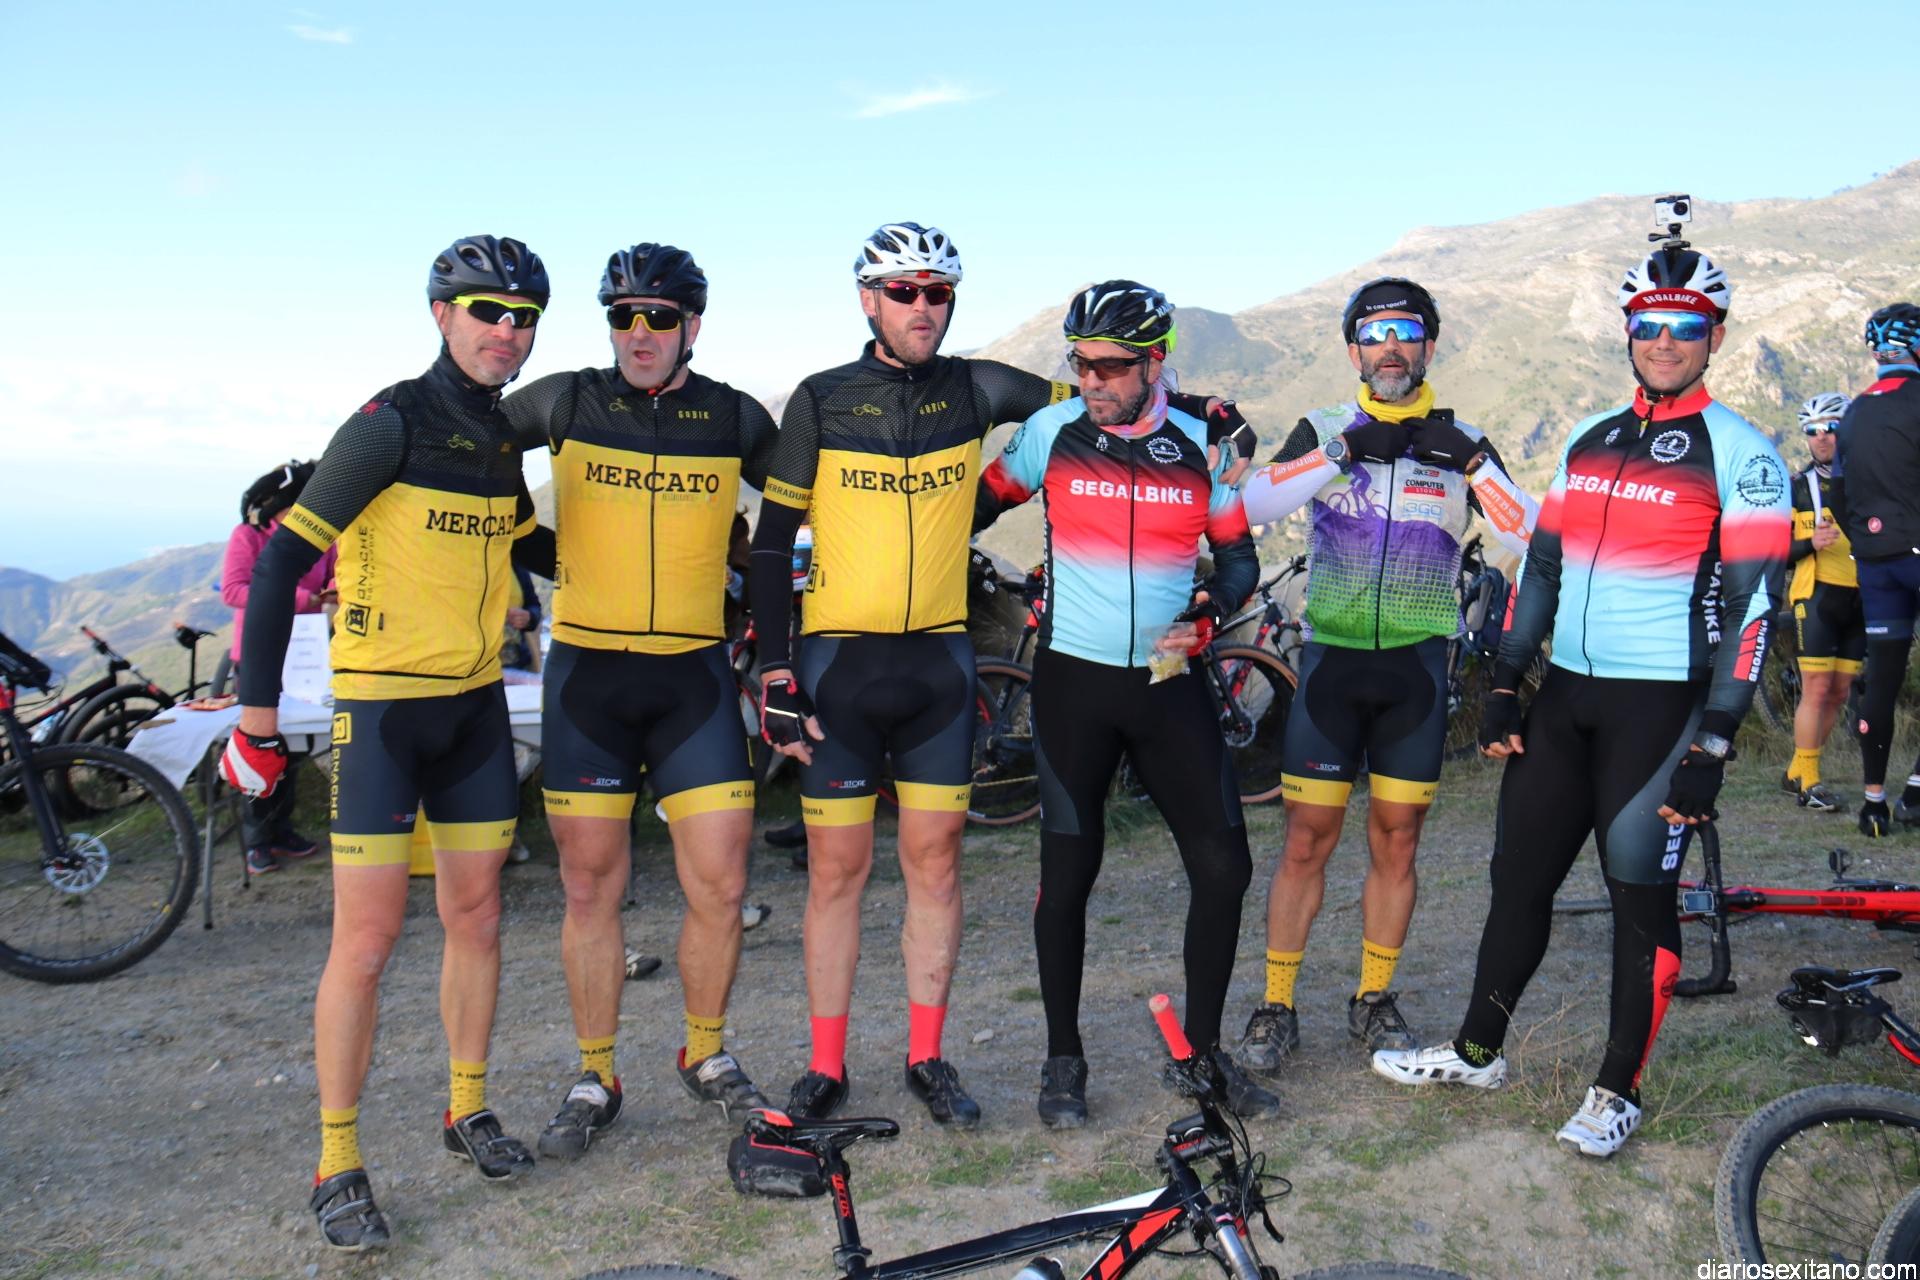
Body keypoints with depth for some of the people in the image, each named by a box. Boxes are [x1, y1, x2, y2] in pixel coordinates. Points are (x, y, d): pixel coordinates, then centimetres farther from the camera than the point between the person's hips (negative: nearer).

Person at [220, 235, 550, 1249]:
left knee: (475, 917, 12)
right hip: (381, 707, -6)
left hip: (474, 707, 7)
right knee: (367, 940, -3)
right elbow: (283, 560, -14)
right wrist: (258, 710, -16)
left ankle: (467, 1111, 29)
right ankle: (337, 1166, 12)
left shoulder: (501, 439, 8)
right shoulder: (392, 423, -13)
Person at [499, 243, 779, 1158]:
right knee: (591, 888, 6)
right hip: (587, 674, 0)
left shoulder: (737, 419, 4)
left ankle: (705, 1056, 23)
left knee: (720, 885, -1)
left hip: (694, 678, 1)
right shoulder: (567, 402, 1)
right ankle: (594, 1081, 22)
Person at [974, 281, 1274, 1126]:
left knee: (1223, 865, 0)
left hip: (1169, 683, 2)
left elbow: (1239, 557, 7)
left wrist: (1207, 616, -12)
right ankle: (1064, 1060, 19)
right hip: (1073, 682, -2)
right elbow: (980, 506, 11)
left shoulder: (1199, 445, 1)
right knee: (1069, 871, 2)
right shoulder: (1051, 432, -3)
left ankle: (1203, 1049, 19)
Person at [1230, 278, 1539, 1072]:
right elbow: (1253, 506, -15)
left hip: (1416, 666, 1)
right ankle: (1276, 1007, 12)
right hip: (1331, 658, -1)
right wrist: (1343, 451, -22)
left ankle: (1374, 1000, 24)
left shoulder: (1464, 444, 6)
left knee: (1396, 842, 8)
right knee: (1308, 840, 0)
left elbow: (1532, 541, -7)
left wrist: (1473, 464, -17)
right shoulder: (1324, 431, 3)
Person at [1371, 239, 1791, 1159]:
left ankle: (1618, 1091, 18)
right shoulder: (1588, 443, 11)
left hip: (1660, 705, -5)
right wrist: (1504, 687, 8)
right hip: (1565, 695, 6)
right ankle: (1477, 1051, 26)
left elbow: (1752, 603, -11)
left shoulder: (1741, 455, -7)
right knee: (1518, 878, 11)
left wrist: (1712, 747, -16)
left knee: (1641, 900, 2)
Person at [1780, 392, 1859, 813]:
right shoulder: (1797, 487, 3)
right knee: (1817, 688, -10)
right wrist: (1810, 544, -18)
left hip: (1857, 600, 4)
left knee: (1840, 692, 6)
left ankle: (1796, 773, 16)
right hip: (1816, 595, -4)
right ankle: (1807, 781, -3)